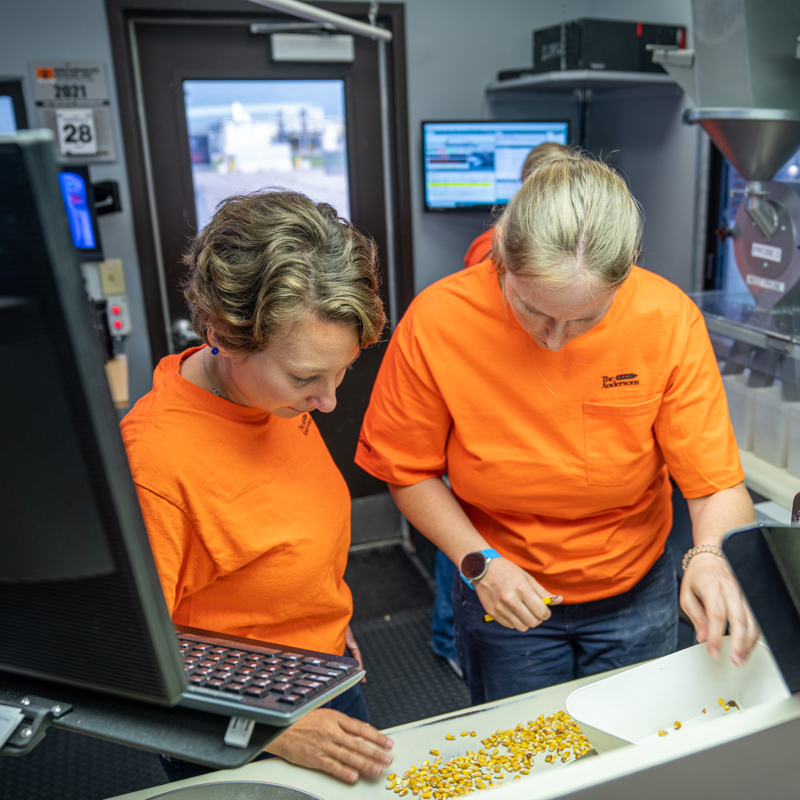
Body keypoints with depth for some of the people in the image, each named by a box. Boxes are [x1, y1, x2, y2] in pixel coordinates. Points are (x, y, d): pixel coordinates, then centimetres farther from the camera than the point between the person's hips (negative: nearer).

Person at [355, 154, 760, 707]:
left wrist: (710, 557, -37)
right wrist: (478, 561, -20)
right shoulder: (437, 321, -24)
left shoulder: (668, 319, -22)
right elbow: (410, 471, -10)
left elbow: (717, 484, -17)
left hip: (637, 597, 2)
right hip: (503, 598, -1)